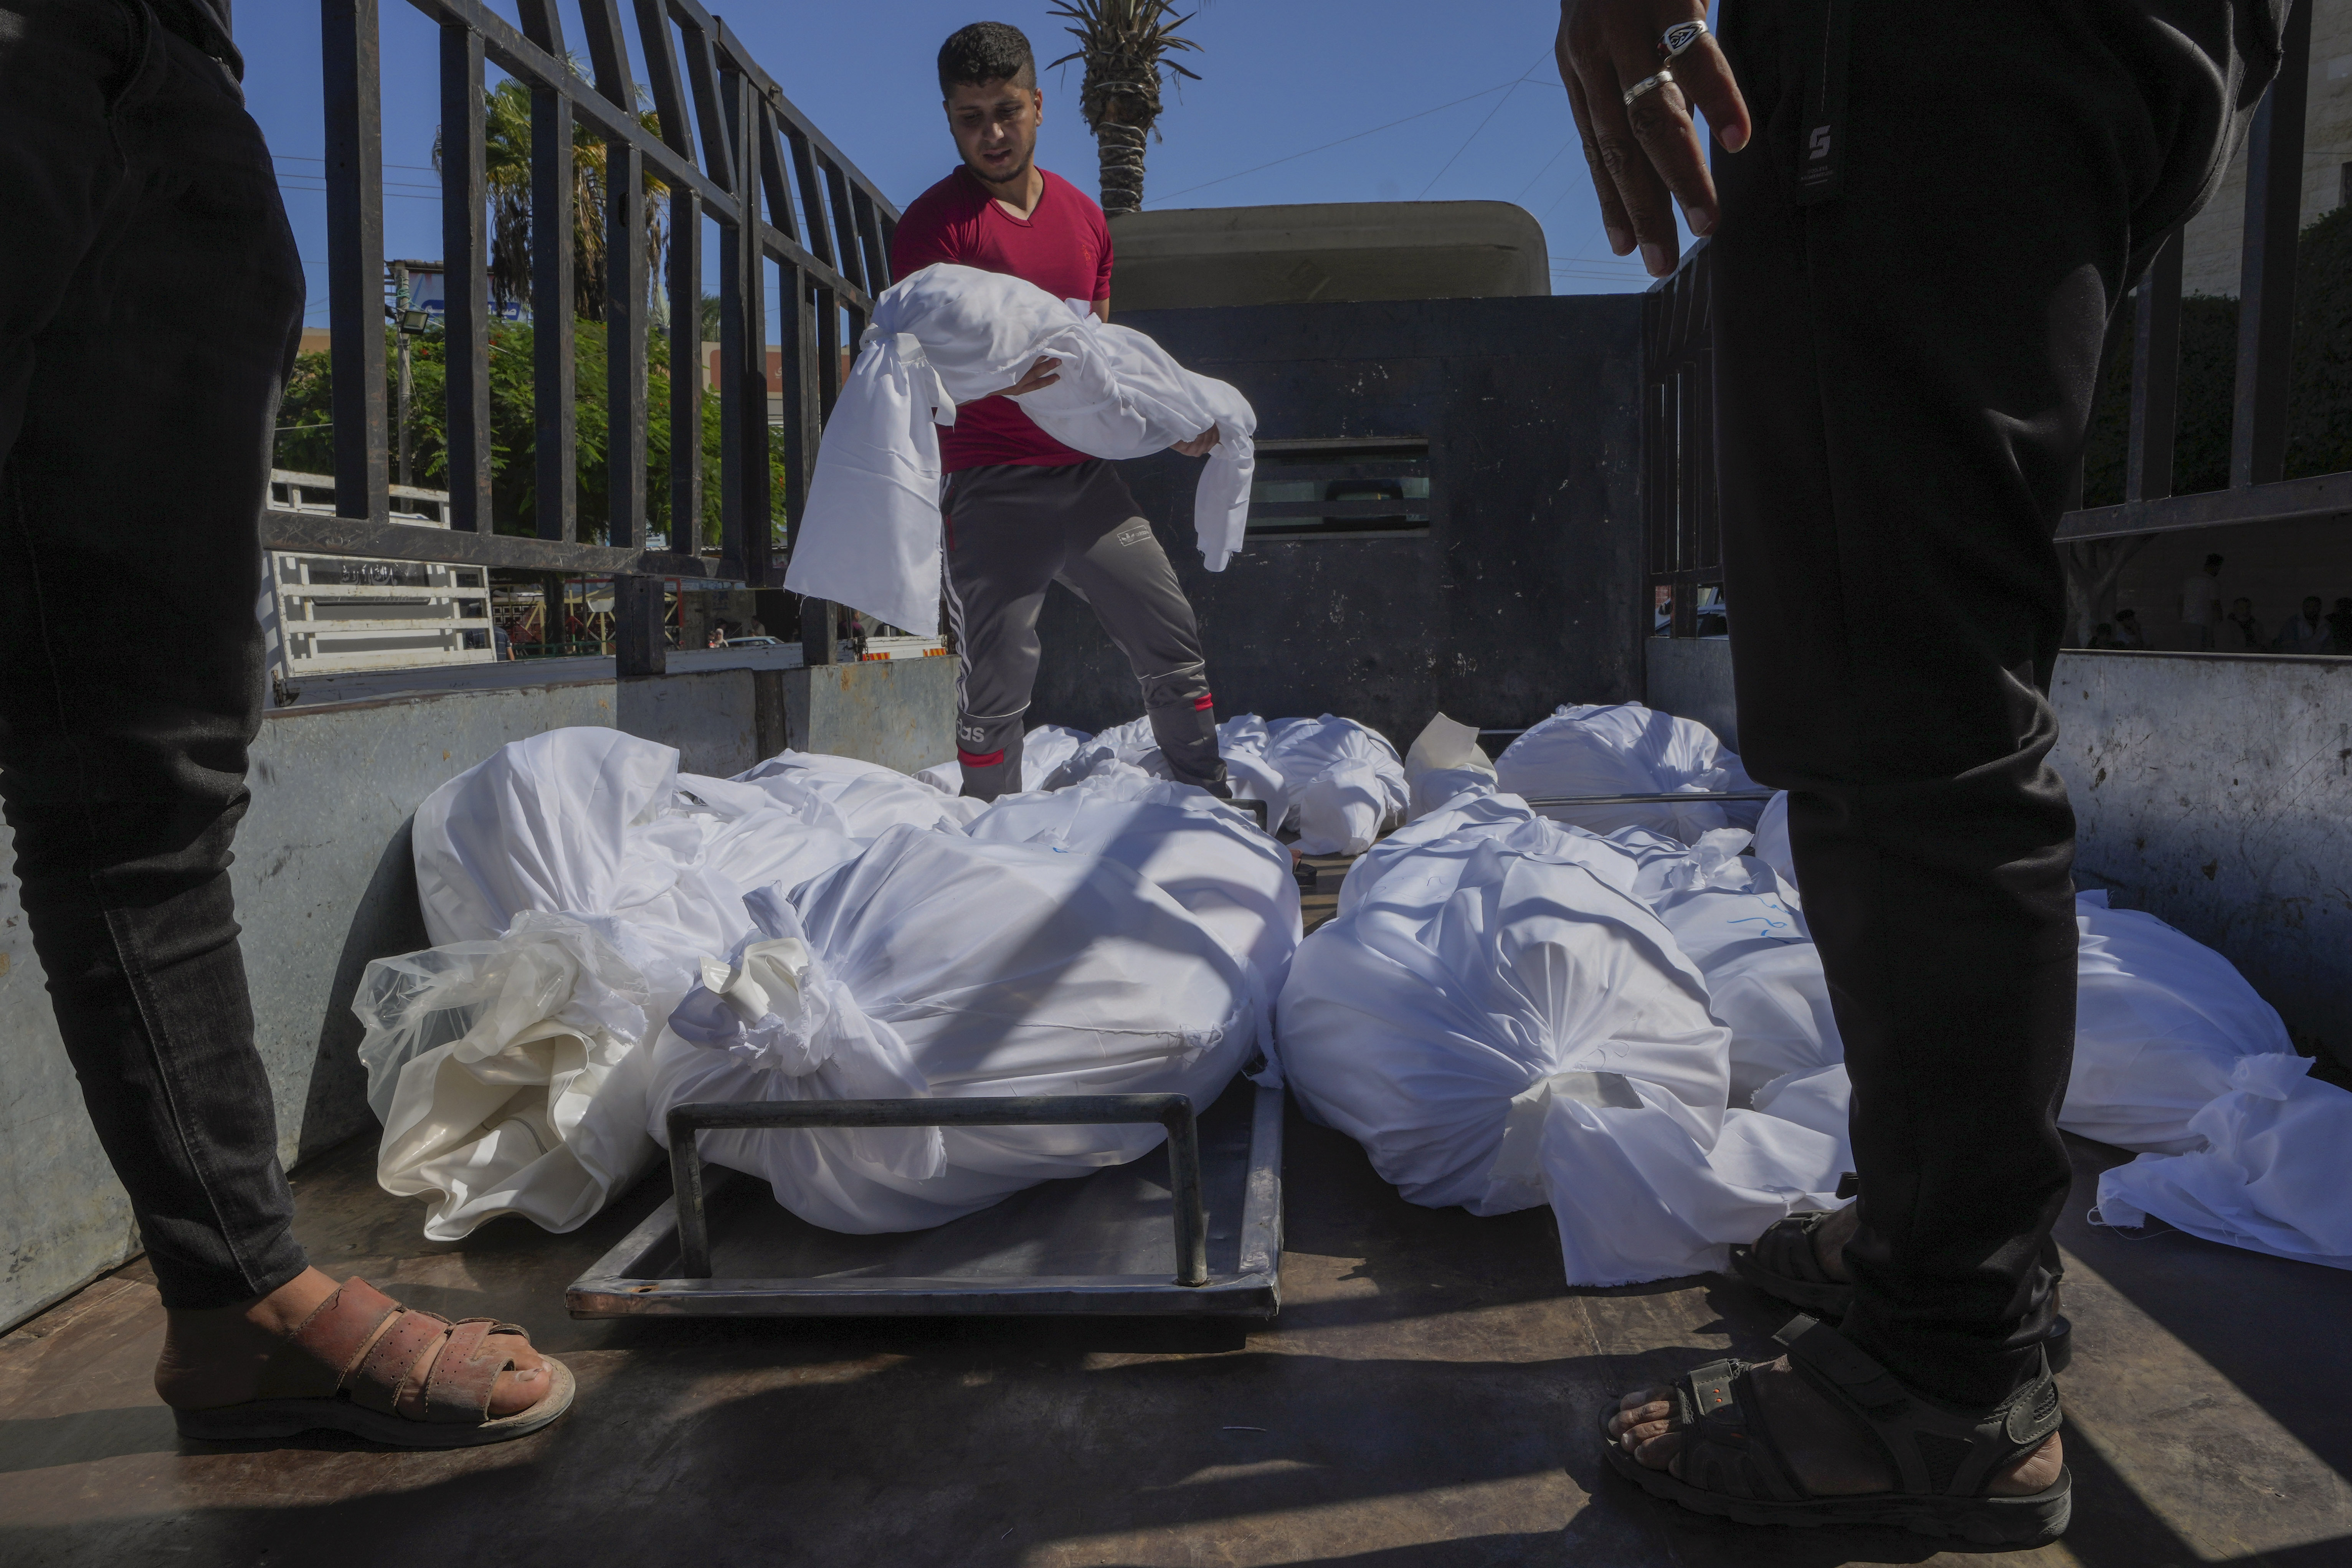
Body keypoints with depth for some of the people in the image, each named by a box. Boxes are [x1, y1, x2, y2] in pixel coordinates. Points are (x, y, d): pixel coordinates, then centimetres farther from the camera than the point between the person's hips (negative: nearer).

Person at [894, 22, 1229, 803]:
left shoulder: (1082, 214, 14)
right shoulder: (934, 224, -5)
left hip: (1084, 474, 6)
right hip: (990, 487, -6)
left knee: (1173, 641, 9)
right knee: (996, 680, -6)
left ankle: (1213, 810, 24)